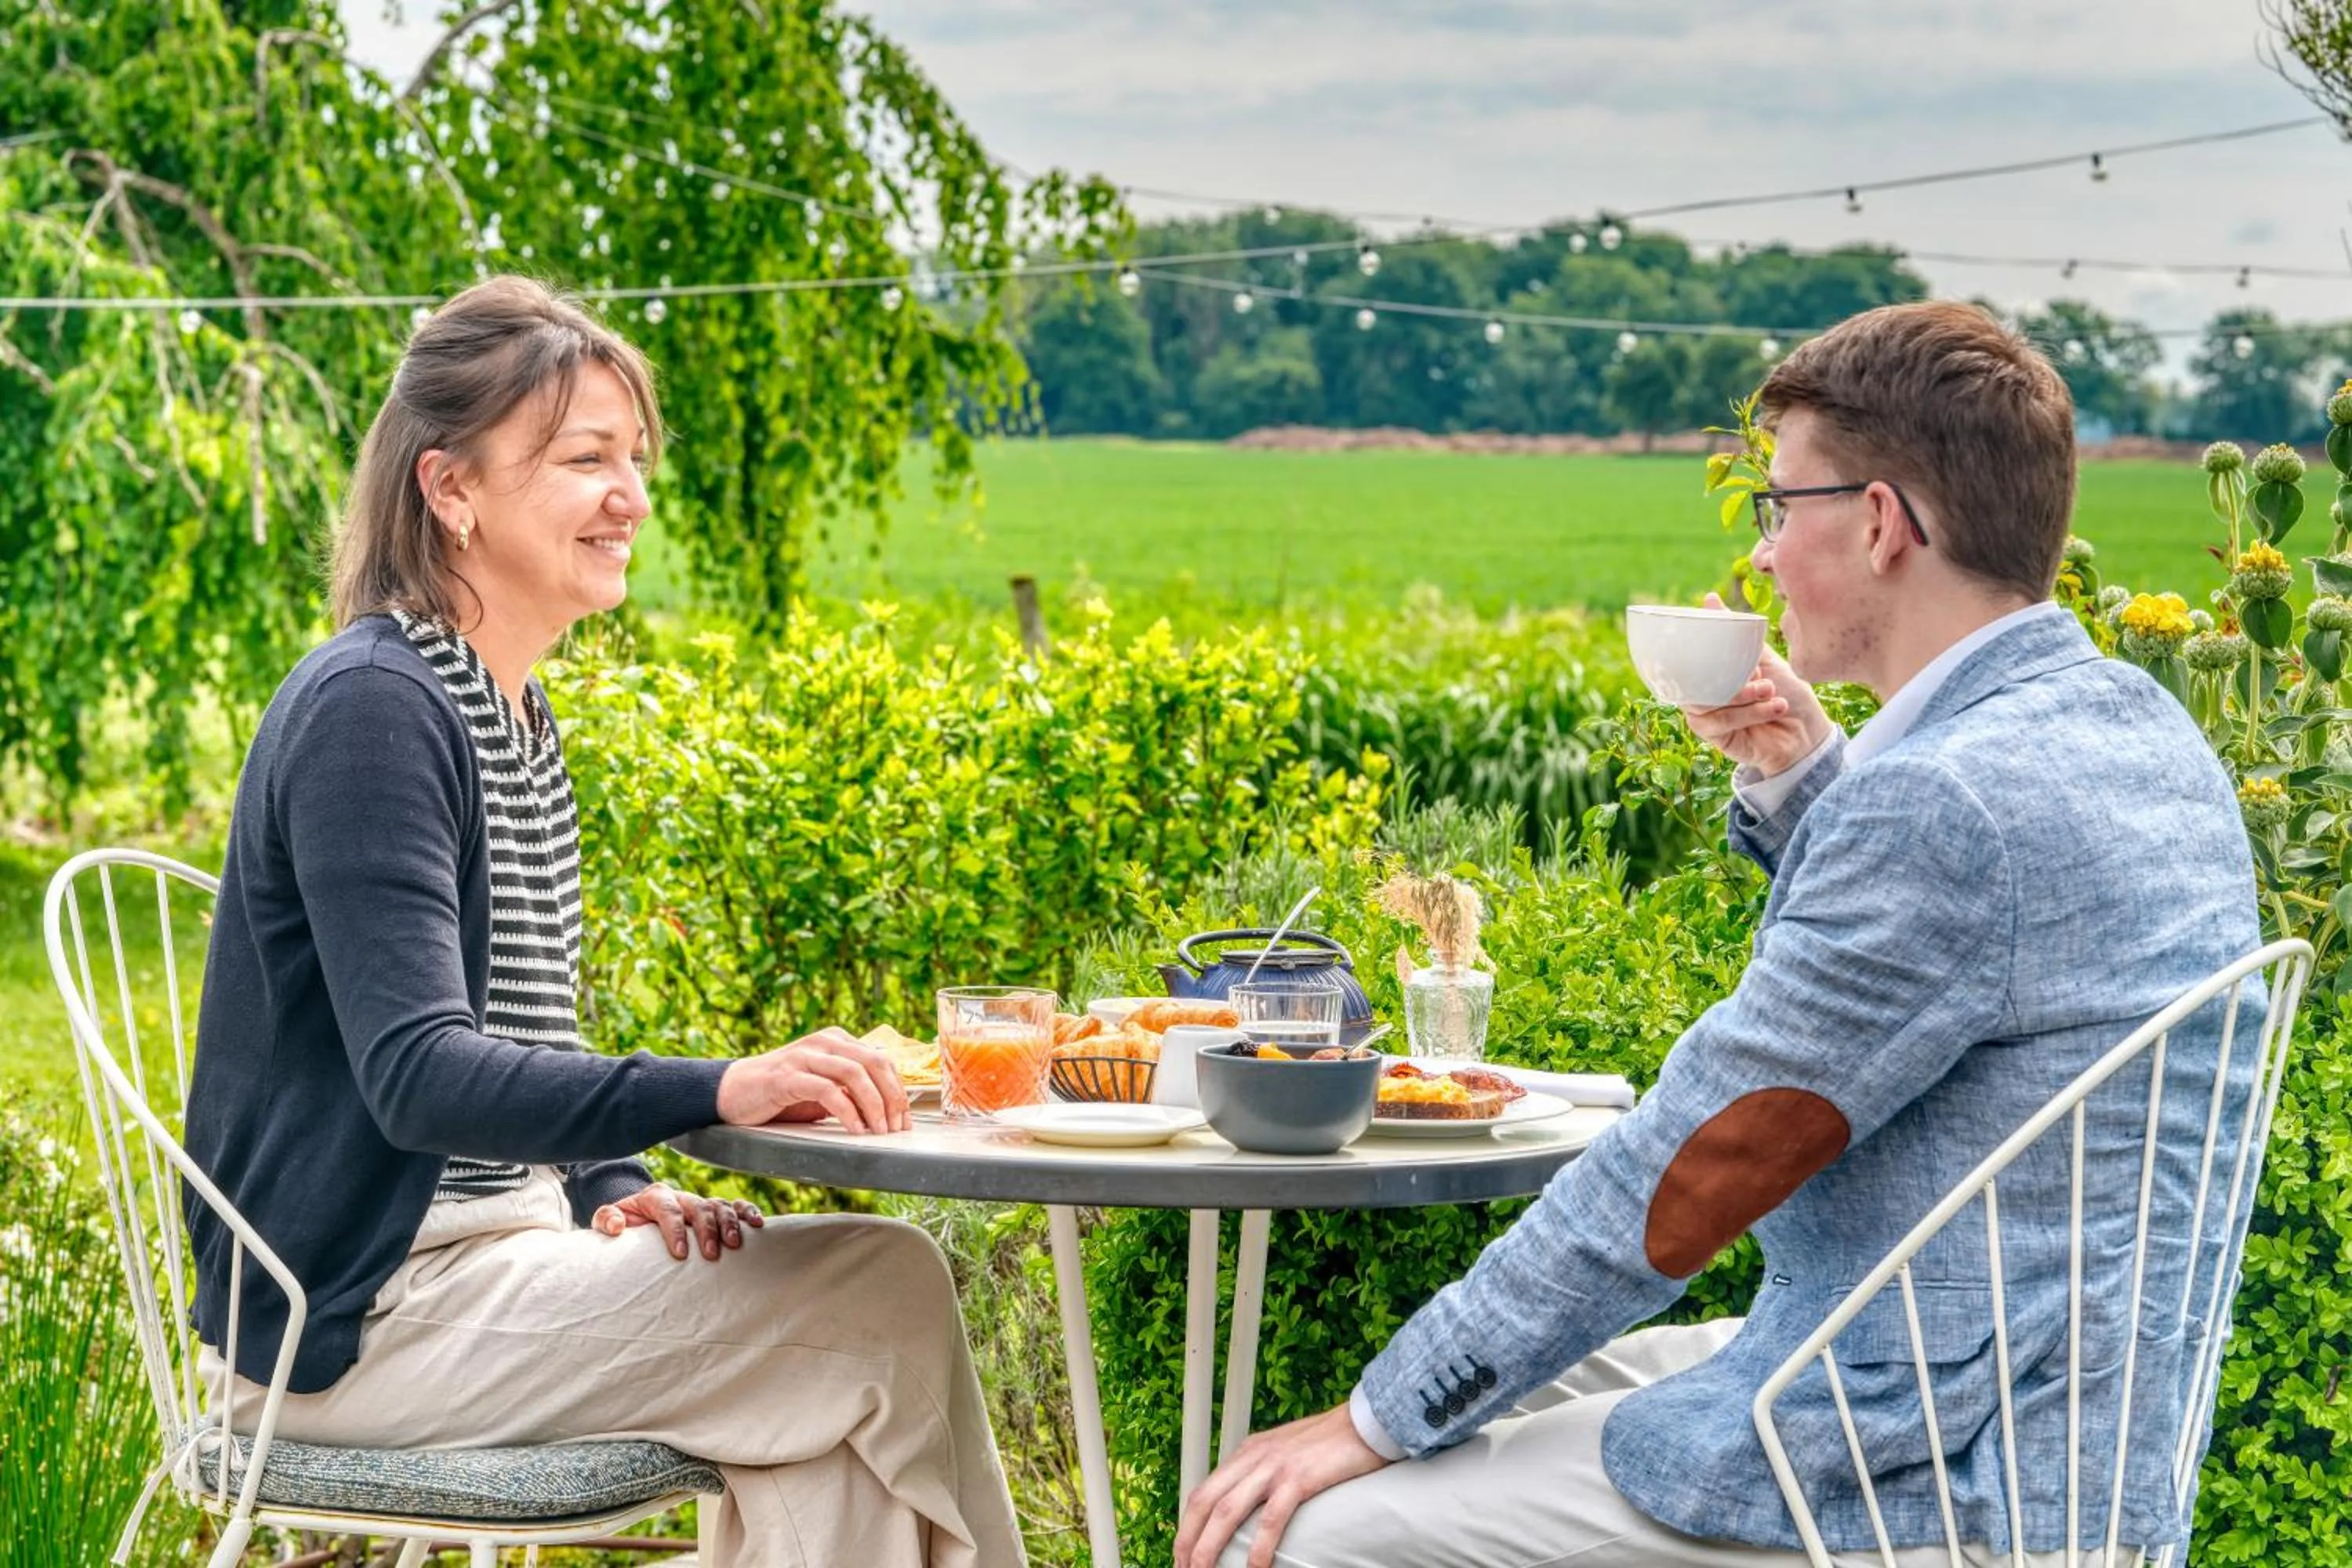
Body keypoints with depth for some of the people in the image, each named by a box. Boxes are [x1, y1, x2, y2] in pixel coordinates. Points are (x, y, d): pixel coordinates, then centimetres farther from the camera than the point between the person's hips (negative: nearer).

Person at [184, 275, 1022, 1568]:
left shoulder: (512, 721, 14)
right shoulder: (369, 709, -17)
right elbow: (416, 1076, -26)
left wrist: (614, 1192, 1)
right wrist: (718, 1092, -38)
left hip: (485, 1246, 9)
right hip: (362, 1311, -9)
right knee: (886, 1296, -14)